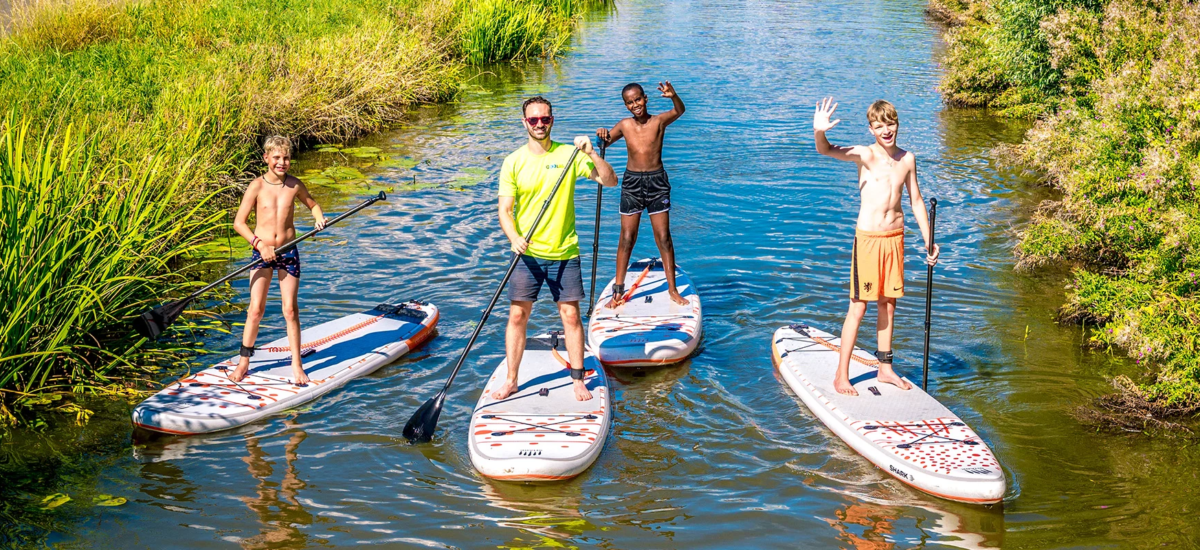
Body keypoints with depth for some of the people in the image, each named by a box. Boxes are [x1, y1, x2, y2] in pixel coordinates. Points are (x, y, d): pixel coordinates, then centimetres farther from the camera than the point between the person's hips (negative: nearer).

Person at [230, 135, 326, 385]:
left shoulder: (294, 185, -1)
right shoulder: (257, 186, -8)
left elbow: (312, 204, 18)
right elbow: (238, 222, -8)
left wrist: (319, 217, -3)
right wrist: (260, 244, -18)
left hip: (288, 252, 1)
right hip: (262, 252, -1)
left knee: (290, 310, 2)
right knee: (256, 309, -3)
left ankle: (296, 364, 11)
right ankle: (243, 362, 10)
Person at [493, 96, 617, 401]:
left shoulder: (568, 154, -1)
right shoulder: (513, 162, 0)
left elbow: (610, 181, -5)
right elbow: (505, 210, -3)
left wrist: (591, 154, -20)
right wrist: (514, 238, -22)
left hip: (564, 253, 0)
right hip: (527, 254, 0)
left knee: (571, 315, 3)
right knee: (517, 315, 2)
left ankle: (578, 381, 14)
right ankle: (511, 380, 14)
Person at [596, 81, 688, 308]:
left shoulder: (659, 121, -6)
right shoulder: (624, 125, 2)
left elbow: (679, 111, -22)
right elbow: (606, 140, 2)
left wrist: (673, 96, -43)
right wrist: (603, 135, -22)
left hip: (657, 181, -2)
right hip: (632, 182, 2)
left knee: (663, 238, 2)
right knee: (627, 238, 4)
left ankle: (672, 289, 11)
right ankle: (618, 291, 11)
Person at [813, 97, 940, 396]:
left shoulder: (907, 159, 5)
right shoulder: (866, 155, -10)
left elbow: (916, 201, 15)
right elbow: (827, 151, -28)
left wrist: (928, 240, 15)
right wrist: (819, 132, -50)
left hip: (895, 237, 5)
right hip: (868, 237, -5)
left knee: (888, 304, 13)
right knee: (858, 307, -3)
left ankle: (885, 368, 26)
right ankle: (841, 375, 5)